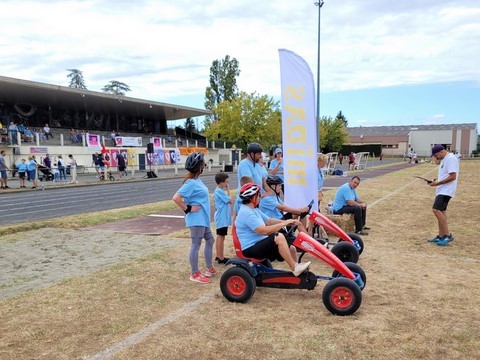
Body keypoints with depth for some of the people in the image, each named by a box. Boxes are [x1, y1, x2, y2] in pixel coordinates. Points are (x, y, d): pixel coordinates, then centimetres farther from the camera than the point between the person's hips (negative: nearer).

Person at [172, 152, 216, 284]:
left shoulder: (197, 180, 9)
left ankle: (209, 269, 31)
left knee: (210, 240, 19)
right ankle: (195, 274, 13)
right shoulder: (191, 183, -20)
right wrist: (188, 209, -18)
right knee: (196, 246, 1)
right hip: (196, 219, -10)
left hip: (203, 219, 10)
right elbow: (176, 198, -26)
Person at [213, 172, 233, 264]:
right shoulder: (220, 191, -19)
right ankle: (221, 258, 3)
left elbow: (227, 201, 14)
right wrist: (228, 190, -11)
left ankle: (218, 256, 25)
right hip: (222, 218, -11)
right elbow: (230, 201, -17)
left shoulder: (218, 191, 12)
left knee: (219, 237, 15)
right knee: (221, 237, -4)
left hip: (221, 217, 11)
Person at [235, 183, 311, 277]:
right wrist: (284, 223, -19)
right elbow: (264, 230, -27)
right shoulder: (246, 213, -20)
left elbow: (269, 221, 13)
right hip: (251, 249, -10)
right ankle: (295, 268, -20)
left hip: (261, 244, 10)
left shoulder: (254, 210, 14)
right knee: (279, 237, -28)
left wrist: (287, 222, 0)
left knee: (291, 248, 3)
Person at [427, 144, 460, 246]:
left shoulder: (451, 159, -15)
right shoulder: (443, 160, 16)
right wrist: (435, 179, 9)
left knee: (437, 210, -18)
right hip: (441, 190, 10)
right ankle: (441, 236, 19)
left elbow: (453, 177, -21)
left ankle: (448, 235, -12)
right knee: (441, 211, 12)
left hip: (446, 191, -10)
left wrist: (437, 183, -18)